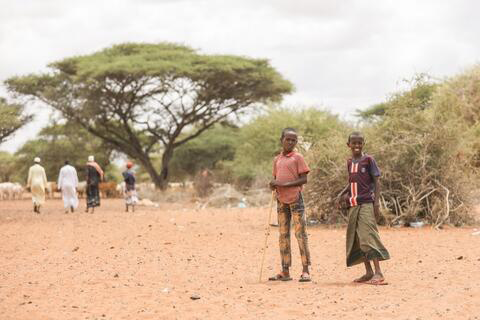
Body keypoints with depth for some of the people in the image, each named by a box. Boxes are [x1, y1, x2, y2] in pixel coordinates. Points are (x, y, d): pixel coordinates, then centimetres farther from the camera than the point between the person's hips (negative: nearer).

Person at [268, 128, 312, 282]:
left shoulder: (297, 157, -3)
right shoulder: (277, 159, 14)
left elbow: (304, 179, -9)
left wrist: (284, 184, -17)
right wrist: (273, 185, -3)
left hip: (295, 199, -6)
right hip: (281, 200, 6)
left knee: (301, 233, -7)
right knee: (283, 235, 8)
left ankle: (305, 270, -7)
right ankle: (285, 271, 12)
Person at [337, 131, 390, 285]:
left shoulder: (368, 160, -4)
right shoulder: (349, 162, 13)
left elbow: (376, 182, -5)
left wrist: (377, 203, -14)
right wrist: (343, 194, 6)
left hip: (366, 204, -7)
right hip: (353, 205, 7)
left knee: (368, 236, -15)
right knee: (356, 239, 8)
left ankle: (378, 273, -19)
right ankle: (369, 272, 15)